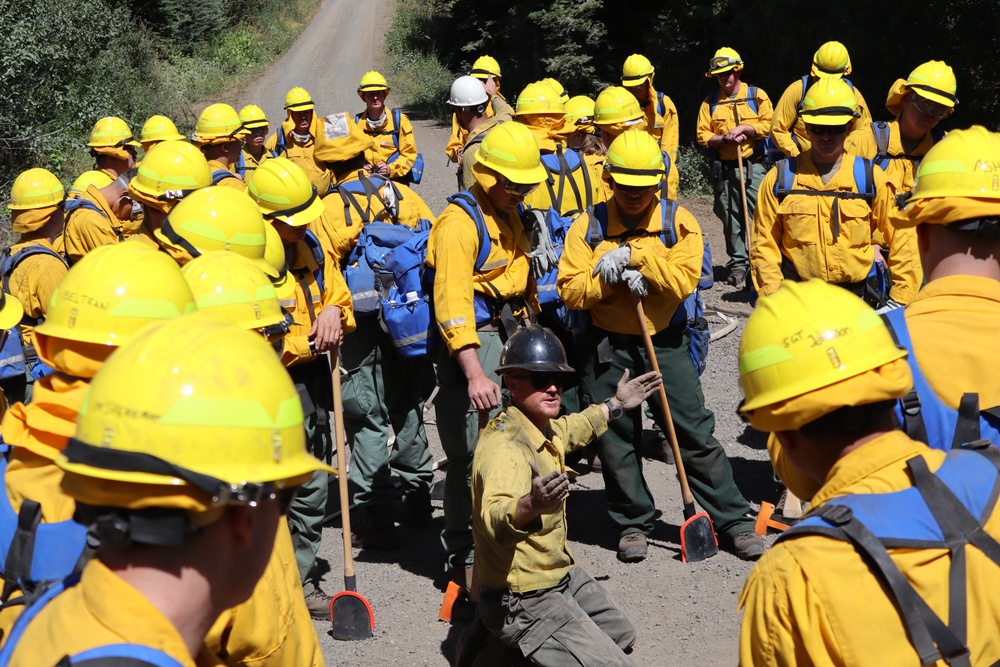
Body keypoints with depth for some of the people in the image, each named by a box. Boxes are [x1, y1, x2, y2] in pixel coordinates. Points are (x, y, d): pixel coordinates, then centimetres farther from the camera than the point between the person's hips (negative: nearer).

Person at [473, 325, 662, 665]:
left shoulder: (543, 428, 0)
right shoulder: (504, 448, -30)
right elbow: (494, 520, -50)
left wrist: (614, 405, 33)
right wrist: (531, 505, -69)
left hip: (561, 574, 10)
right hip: (524, 600, -10)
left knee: (621, 636, 28)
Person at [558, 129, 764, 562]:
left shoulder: (678, 222, -2)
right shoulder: (590, 226, 0)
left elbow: (683, 282, -15)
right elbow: (570, 291, -7)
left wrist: (636, 257, -21)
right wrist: (614, 278, -19)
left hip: (666, 344, -1)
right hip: (607, 349, 1)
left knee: (696, 435, 1)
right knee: (615, 441, 8)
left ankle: (733, 521, 11)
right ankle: (633, 524, 24)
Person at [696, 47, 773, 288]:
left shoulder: (757, 95, 5)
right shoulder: (710, 102, 10)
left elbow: (769, 124, -3)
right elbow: (703, 135, 5)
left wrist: (745, 128, -14)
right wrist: (724, 139, -12)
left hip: (753, 166, -2)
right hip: (724, 169, 2)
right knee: (731, 219, 4)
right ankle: (738, 263, 11)